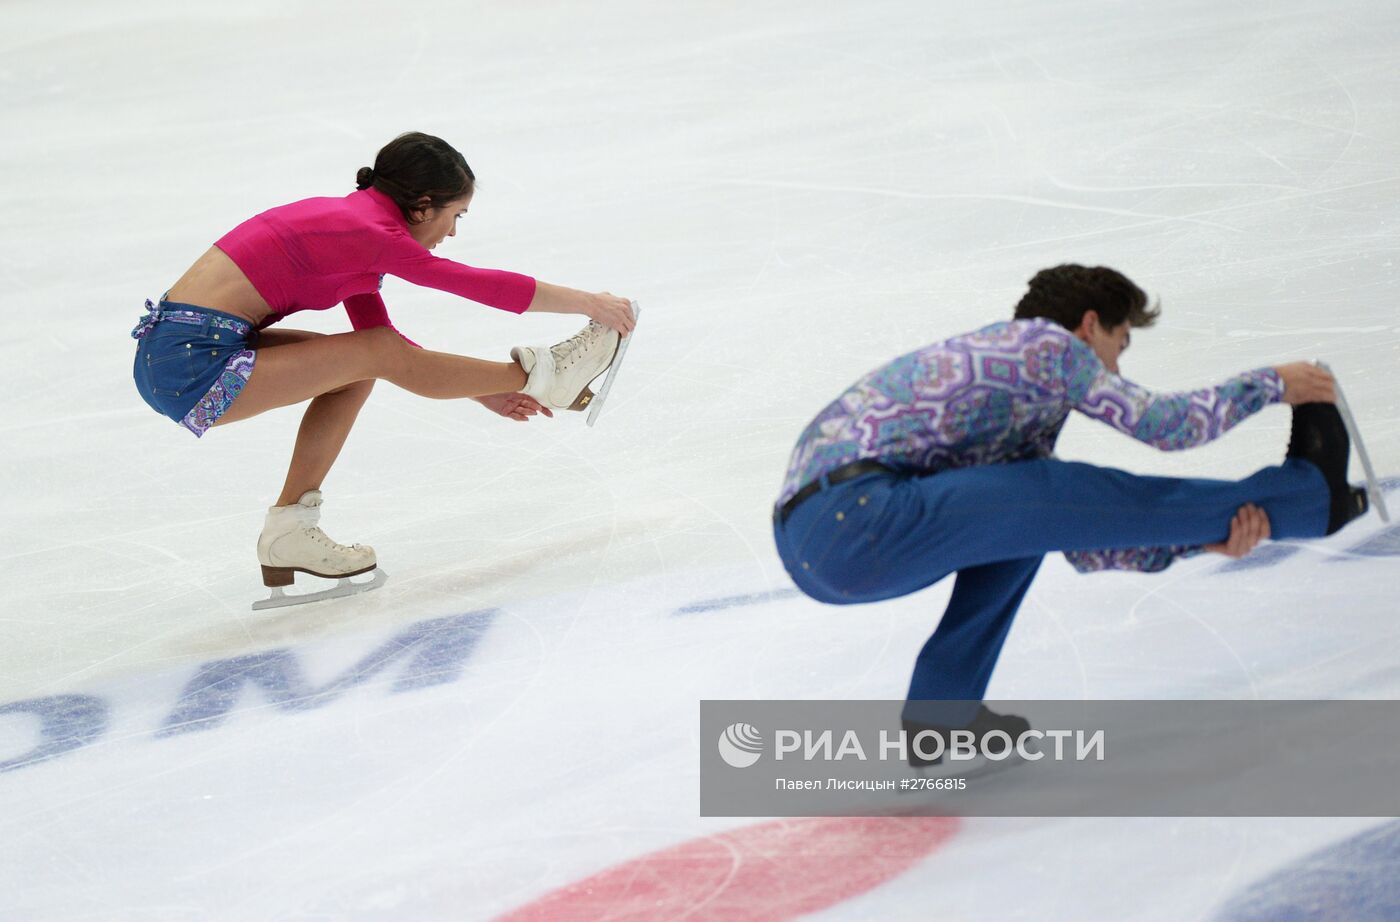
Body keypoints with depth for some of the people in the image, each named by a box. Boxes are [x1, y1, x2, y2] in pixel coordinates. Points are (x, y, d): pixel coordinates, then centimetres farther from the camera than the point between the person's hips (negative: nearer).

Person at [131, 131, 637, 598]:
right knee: (380, 354, -5)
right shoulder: (372, 234, -11)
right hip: (193, 367, -9)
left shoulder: (351, 220, 17)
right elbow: (487, 285, -7)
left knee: (360, 360, 16)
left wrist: (478, 389, 25)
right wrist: (588, 302, 4)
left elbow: (379, 333, 27)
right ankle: (538, 376, 10)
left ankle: (291, 528, 14)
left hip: (168, 348, 9)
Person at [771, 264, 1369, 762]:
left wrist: (1202, 539, 14)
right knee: (1077, 495, -5)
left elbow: (1085, 545, 26)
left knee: (1035, 511, 23)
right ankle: (1312, 494, 7)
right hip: (852, 516, -9)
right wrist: (1270, 385, 15)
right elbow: (1160, 423, 1)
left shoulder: (1022, 423, 31)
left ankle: (941, 713, 16)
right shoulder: (1045, 340, 6)